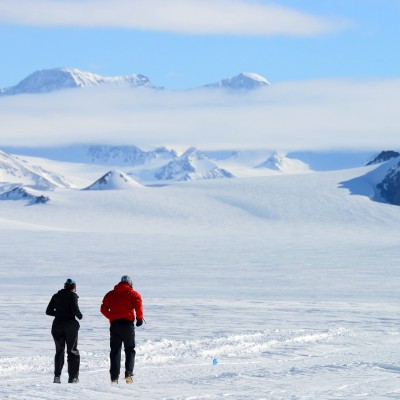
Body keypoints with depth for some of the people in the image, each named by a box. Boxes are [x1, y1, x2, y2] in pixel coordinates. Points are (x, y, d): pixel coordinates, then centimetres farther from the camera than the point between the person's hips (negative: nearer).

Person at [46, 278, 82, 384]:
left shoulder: (56, 296, 8)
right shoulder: (72, 296, -6)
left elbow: (48, 311, 7)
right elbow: (75, 309, -18)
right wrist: (79, 315, 2)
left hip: (57, 326, 3)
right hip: (70, 325, -3)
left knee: (59, 351, 10)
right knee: (72, 351, 6)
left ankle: (57, 376, -3)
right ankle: (73, 377, 2)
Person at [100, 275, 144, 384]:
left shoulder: (110, 294, 13)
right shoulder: (133, 294, 4)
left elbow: (103, 309, 7)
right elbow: (138, 306, -11)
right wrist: (139, 318, 3)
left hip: (114, 325, 2)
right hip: (128, 324, -2)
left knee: (115, 351, 6)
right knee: (130, 349, 8)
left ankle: (114, 377, -1)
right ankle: (128, 374, -8)